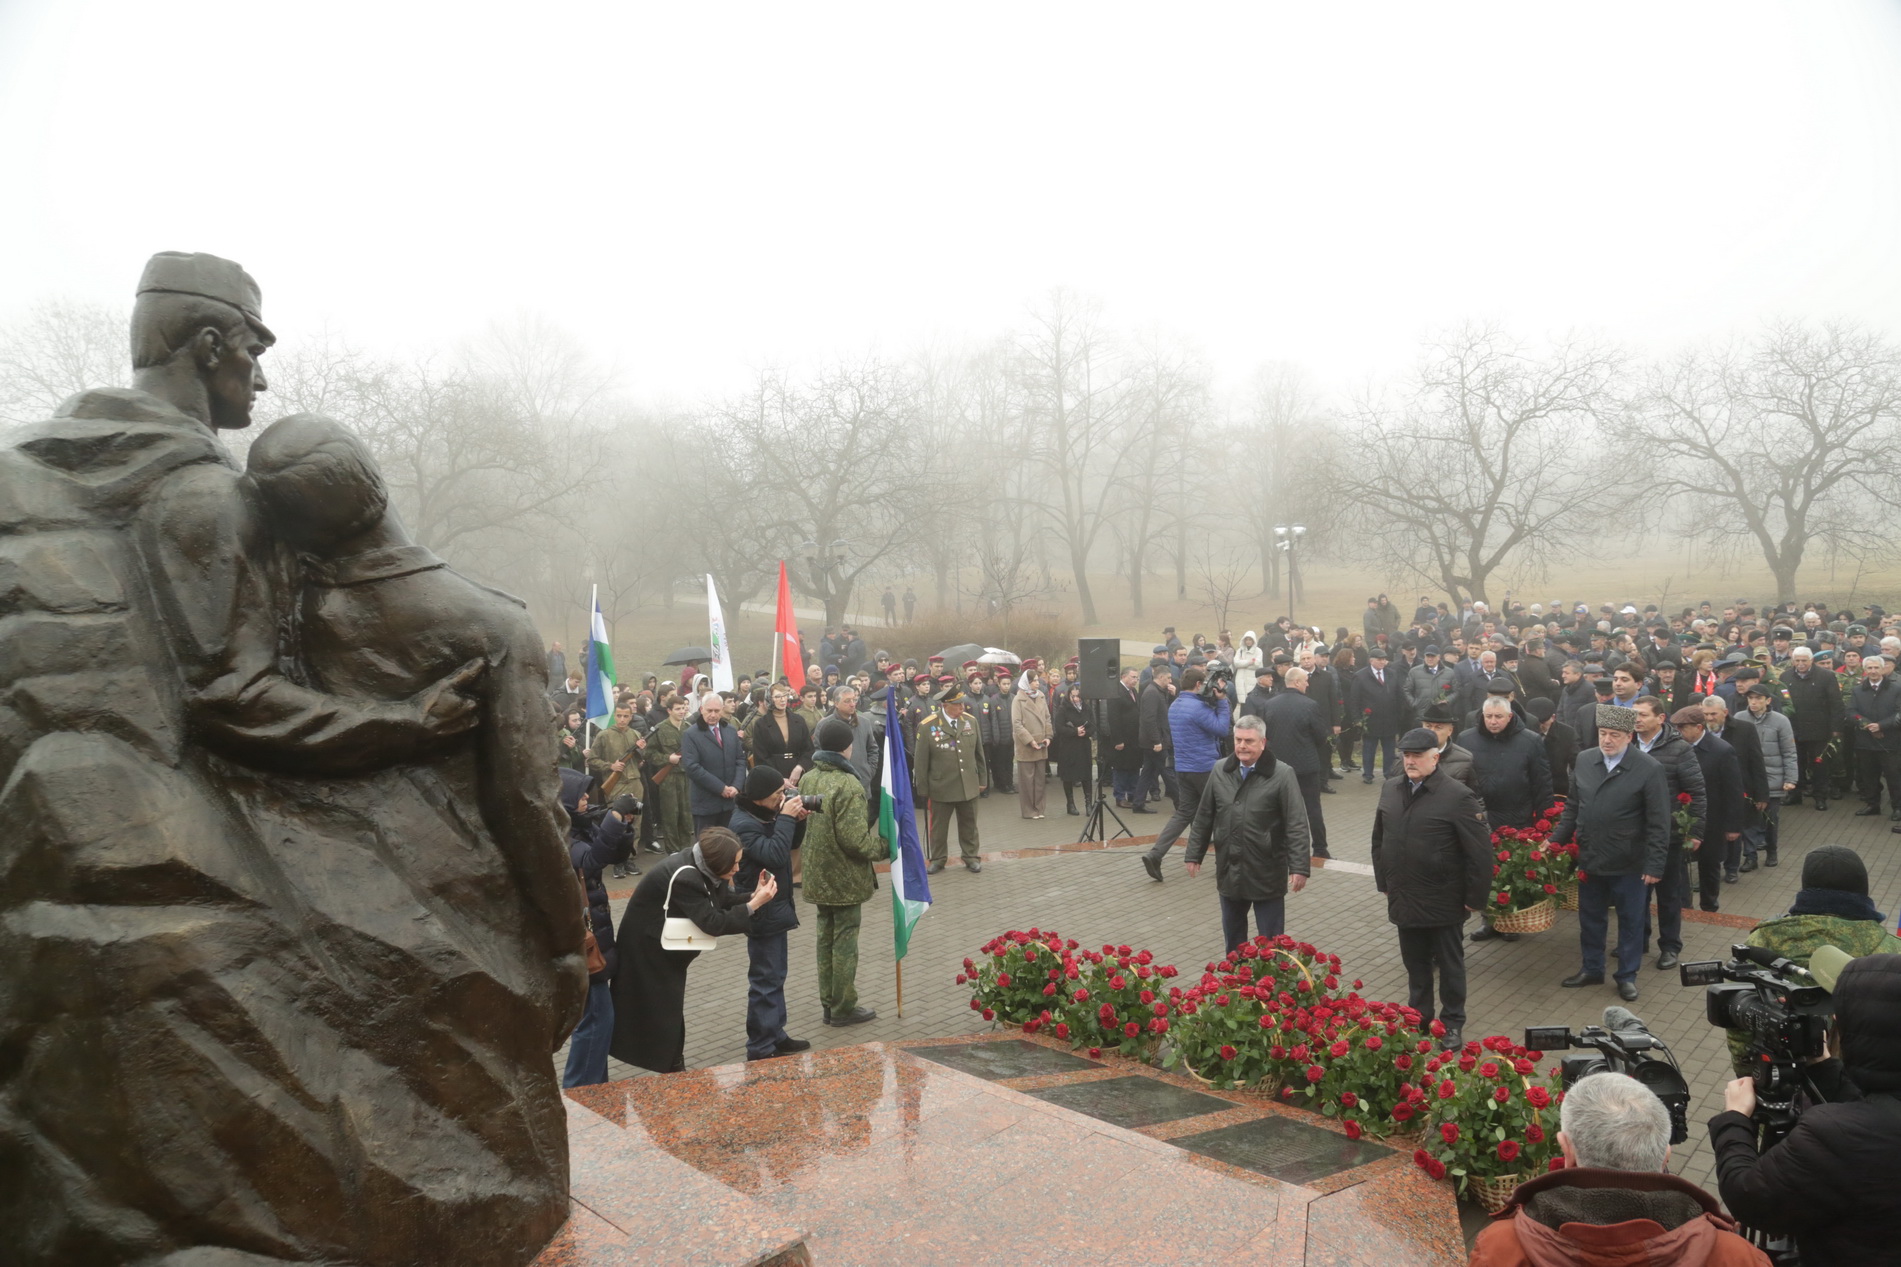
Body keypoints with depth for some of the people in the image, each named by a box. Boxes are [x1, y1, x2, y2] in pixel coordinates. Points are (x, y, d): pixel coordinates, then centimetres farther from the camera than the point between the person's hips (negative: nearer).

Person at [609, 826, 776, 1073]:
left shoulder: (704, 867, -8)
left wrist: (754, 895, -16)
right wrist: (754, 905, -30)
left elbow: (723, 901, 0)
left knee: (670, 1013, 17)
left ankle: (674, 1071, 28)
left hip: (667, 950, 9)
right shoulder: (685, 878, -34)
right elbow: (713, 923, -33)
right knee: (663, 1016, 2)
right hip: (647, 950, -9)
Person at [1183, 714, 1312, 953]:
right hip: (1229, 870, 4)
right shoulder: (1220, 770, 2)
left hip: (1267, 873, -4)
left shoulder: (1281, 774, -11)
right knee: (1232, 936, 18)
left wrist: (1299, 867, -17)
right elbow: (1204, 817, 9)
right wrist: (1195, 854, 11)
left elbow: (1296, 825, -12)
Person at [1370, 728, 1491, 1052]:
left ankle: (1453, 1023, 25)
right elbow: (1379, 840, 15)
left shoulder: (1458, 796, -16)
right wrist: (1384, 883, 14)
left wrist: (1475, 898, -12)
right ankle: (1418, 1016, 33)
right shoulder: (1391, 790, 3)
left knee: (1449, 965, 11)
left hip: (1444, 903, -5)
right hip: (1404, 901, 5)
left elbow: (1480, 852, -14)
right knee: (1415, 964, 18)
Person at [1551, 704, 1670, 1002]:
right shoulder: (1583, 761, 0)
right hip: (1589, 860, 4)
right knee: (1590, 918, 17)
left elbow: (1658, 824, -12)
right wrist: (1555, 841, 4)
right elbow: (1573, 807, 9)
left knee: (1630, 921, 13)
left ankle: (1627, 976, 28)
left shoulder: (1649, 770, -13)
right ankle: (1591, 969, 33)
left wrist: (1654, 865, -14)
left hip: (1629, 865, -4)